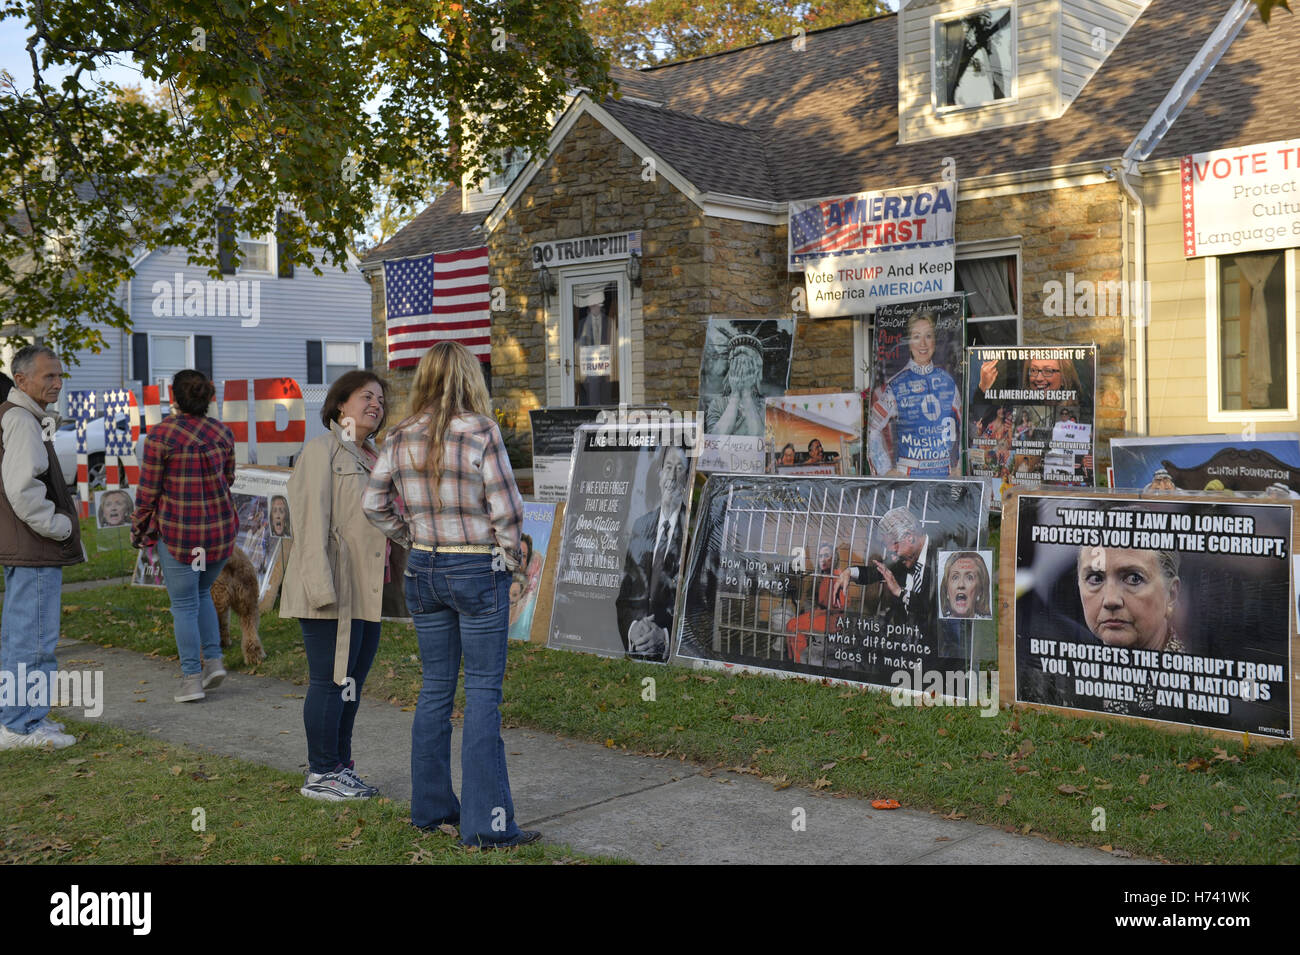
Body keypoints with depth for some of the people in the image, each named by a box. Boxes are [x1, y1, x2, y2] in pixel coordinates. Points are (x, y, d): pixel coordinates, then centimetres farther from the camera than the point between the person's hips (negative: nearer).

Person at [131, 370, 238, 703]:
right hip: (220, 528, 4)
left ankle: (192, 678, 7)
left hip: (178, 531, -4)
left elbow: (148, 489, -8)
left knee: (184, 604, 6)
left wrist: (139, 529, 5)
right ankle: (213, 659, 13)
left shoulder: (160, 435, -12)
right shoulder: (223, 433, 0)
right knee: (202, 593, 23)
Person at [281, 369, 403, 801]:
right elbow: (313, 518, -15)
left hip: (367, 591, 9)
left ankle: (340, 766, 22)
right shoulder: (323, 449, -7)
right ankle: (320, 775, 5)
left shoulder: (372, 457, 19)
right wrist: (320, 583, -23)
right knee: (331, 680, -4)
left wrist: (393, 582, 19)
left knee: (352, 681, 13)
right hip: (333, 590, -9)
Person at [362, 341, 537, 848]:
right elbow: (507, 509, -15)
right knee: (483, 692, 0)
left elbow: (374, 504, 7)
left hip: (424, 572, 5)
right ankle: (486, 820, 3)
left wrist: (415, 539, 13)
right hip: (479, 572, -5)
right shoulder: (481, 433, -14)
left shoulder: (401, 438, 2)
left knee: (435, 687, 15)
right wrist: (508, 556, 0)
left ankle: (430, 805, 24)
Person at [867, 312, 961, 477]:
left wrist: (956, 465, 11)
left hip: (945, 474, 3)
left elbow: (959, 427, 17)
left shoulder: (947, 380, 8)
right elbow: (874, 430, 1)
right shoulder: (897, 385, -2)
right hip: (908, 474, -3)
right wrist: (886, 470, -2)